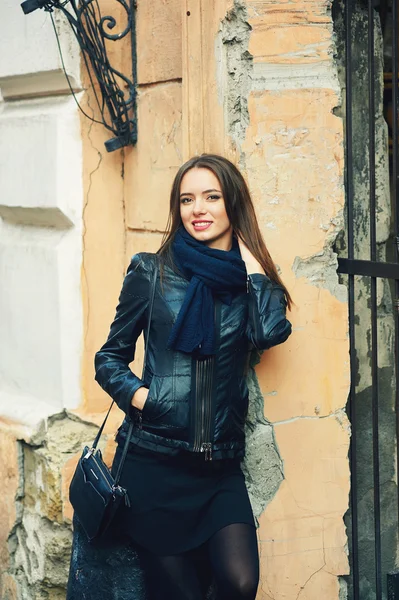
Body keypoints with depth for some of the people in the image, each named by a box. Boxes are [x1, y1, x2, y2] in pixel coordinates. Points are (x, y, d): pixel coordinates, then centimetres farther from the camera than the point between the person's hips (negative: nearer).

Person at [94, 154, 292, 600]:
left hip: (220, 466, 2)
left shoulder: (250, 281, 7)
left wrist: (249, 257, -5)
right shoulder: (152, 271, 2)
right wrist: (138, 396, -13)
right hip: (152, 461, -1)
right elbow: (110, 358, 7)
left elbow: (271, 332, -15)